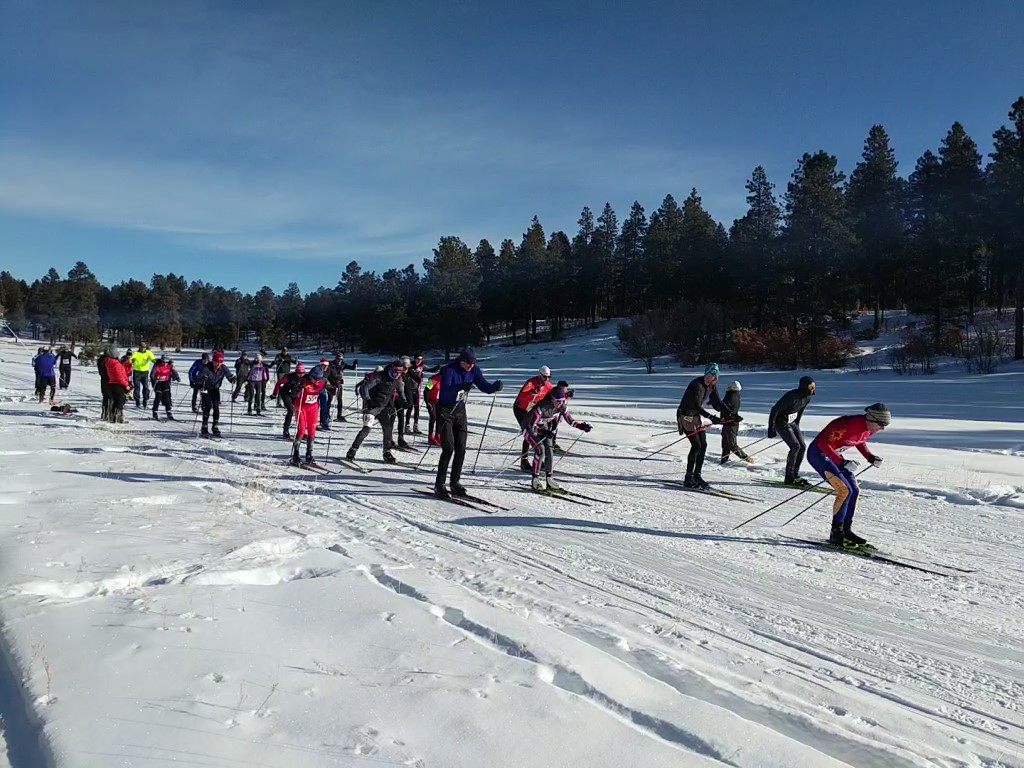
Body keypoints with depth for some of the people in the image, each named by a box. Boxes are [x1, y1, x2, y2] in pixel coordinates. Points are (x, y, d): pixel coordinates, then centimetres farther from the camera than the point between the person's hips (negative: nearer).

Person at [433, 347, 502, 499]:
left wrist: (496, 386, -22)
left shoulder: (473, 371, -2)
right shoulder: (449, 370, -19)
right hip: (445, 411, -6)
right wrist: (461, 387, -42)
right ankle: (439, 484, -4)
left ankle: (455, 482, 15)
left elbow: (485, 387, -2)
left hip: (460, 411, 6)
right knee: (449, 448, -13)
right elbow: (444, 391, -29)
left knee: (461, 449, 3)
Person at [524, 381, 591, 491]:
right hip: (532, 431, -6)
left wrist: (581, 425, -18)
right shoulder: (541, 407, -34)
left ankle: (548, 479, 8)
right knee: (540, 451, -23)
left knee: (550, 452, -5)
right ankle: (535, 479, -17)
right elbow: (531, 426, -32)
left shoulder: (562, 406, -15)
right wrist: (545, 433, -41)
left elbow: (569, 419, -4)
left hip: (546, 431, 6)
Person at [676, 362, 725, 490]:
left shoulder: (712, 386, 0)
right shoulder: (696, 385, -26)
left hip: (696, 416, 8)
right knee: (696, 445, -14)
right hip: (685, 415, -8)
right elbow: (697, 406, -31)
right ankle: (688, 478, -7)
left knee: (703, 445, 1)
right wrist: (711, 418, -39)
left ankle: (697, 476, 11)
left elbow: (717, 403, 3)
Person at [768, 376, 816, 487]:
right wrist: (771, 427, -21)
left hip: (792, 423, 8)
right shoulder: (792, 396, -28)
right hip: (781, 422, -8)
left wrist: (797, 424, 20)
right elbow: (775, 409, -23)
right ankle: (789, 478, -8)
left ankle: (795, 475, 11)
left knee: (802, 446, 2)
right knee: (795, 446, -16)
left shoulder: (807, 397, -3)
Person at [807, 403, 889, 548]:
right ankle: (836, 533, -5)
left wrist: (870, 457, 1)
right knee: (844, 490, -16)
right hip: (819, 453, -9)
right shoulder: (849, 424, -32)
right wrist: (842, 462, -34)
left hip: (834, 455, 9)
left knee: (854, 491, 2)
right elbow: (823, 443, -30)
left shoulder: (869, 428, -6)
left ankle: (846, 530, 14)